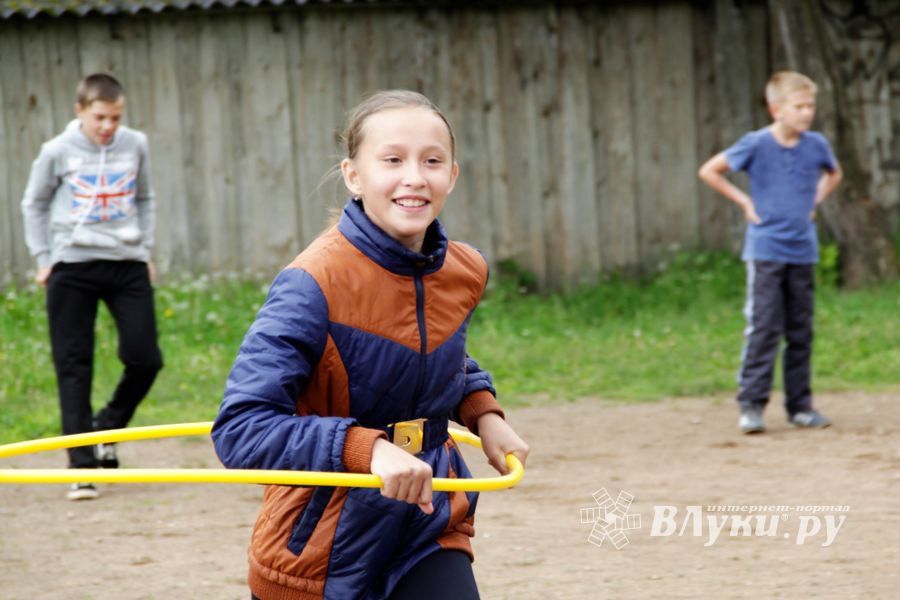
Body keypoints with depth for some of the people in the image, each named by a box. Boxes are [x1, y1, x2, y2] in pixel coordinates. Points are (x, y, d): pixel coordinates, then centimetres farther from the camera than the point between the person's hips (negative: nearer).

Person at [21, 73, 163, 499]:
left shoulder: (135, 147, 4)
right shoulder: (58, 152, -2)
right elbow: (34, 205, 10)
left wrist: (144, 248, 11)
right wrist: (44, 258, 4)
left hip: (127, 265, 2)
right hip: (72, 267, -2)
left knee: (145, 359, -5)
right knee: (73, 368, -3)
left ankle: (107, 428, 22)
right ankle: (82, 466, 2)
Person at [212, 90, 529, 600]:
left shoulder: (466, 274, -2)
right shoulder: (314, 286, -23)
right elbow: (240, 428, -30)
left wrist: (482, 412, 2)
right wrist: (367, 448, -40)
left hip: (430, 531, 4)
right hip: (322, 549, -4)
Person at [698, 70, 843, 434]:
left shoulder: (816, 145, 3)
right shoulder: (756, 144, -8)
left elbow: (833, 174, 25)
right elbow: (709, 171, 0)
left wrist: (815, 201, 10)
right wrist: (745, 202, -2)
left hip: (803, 251, 4)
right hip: (765, 251, -4)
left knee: (801, 331, 7)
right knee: (764, 328, -9)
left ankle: (800, 406, 14)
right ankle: (751, 406, -7)